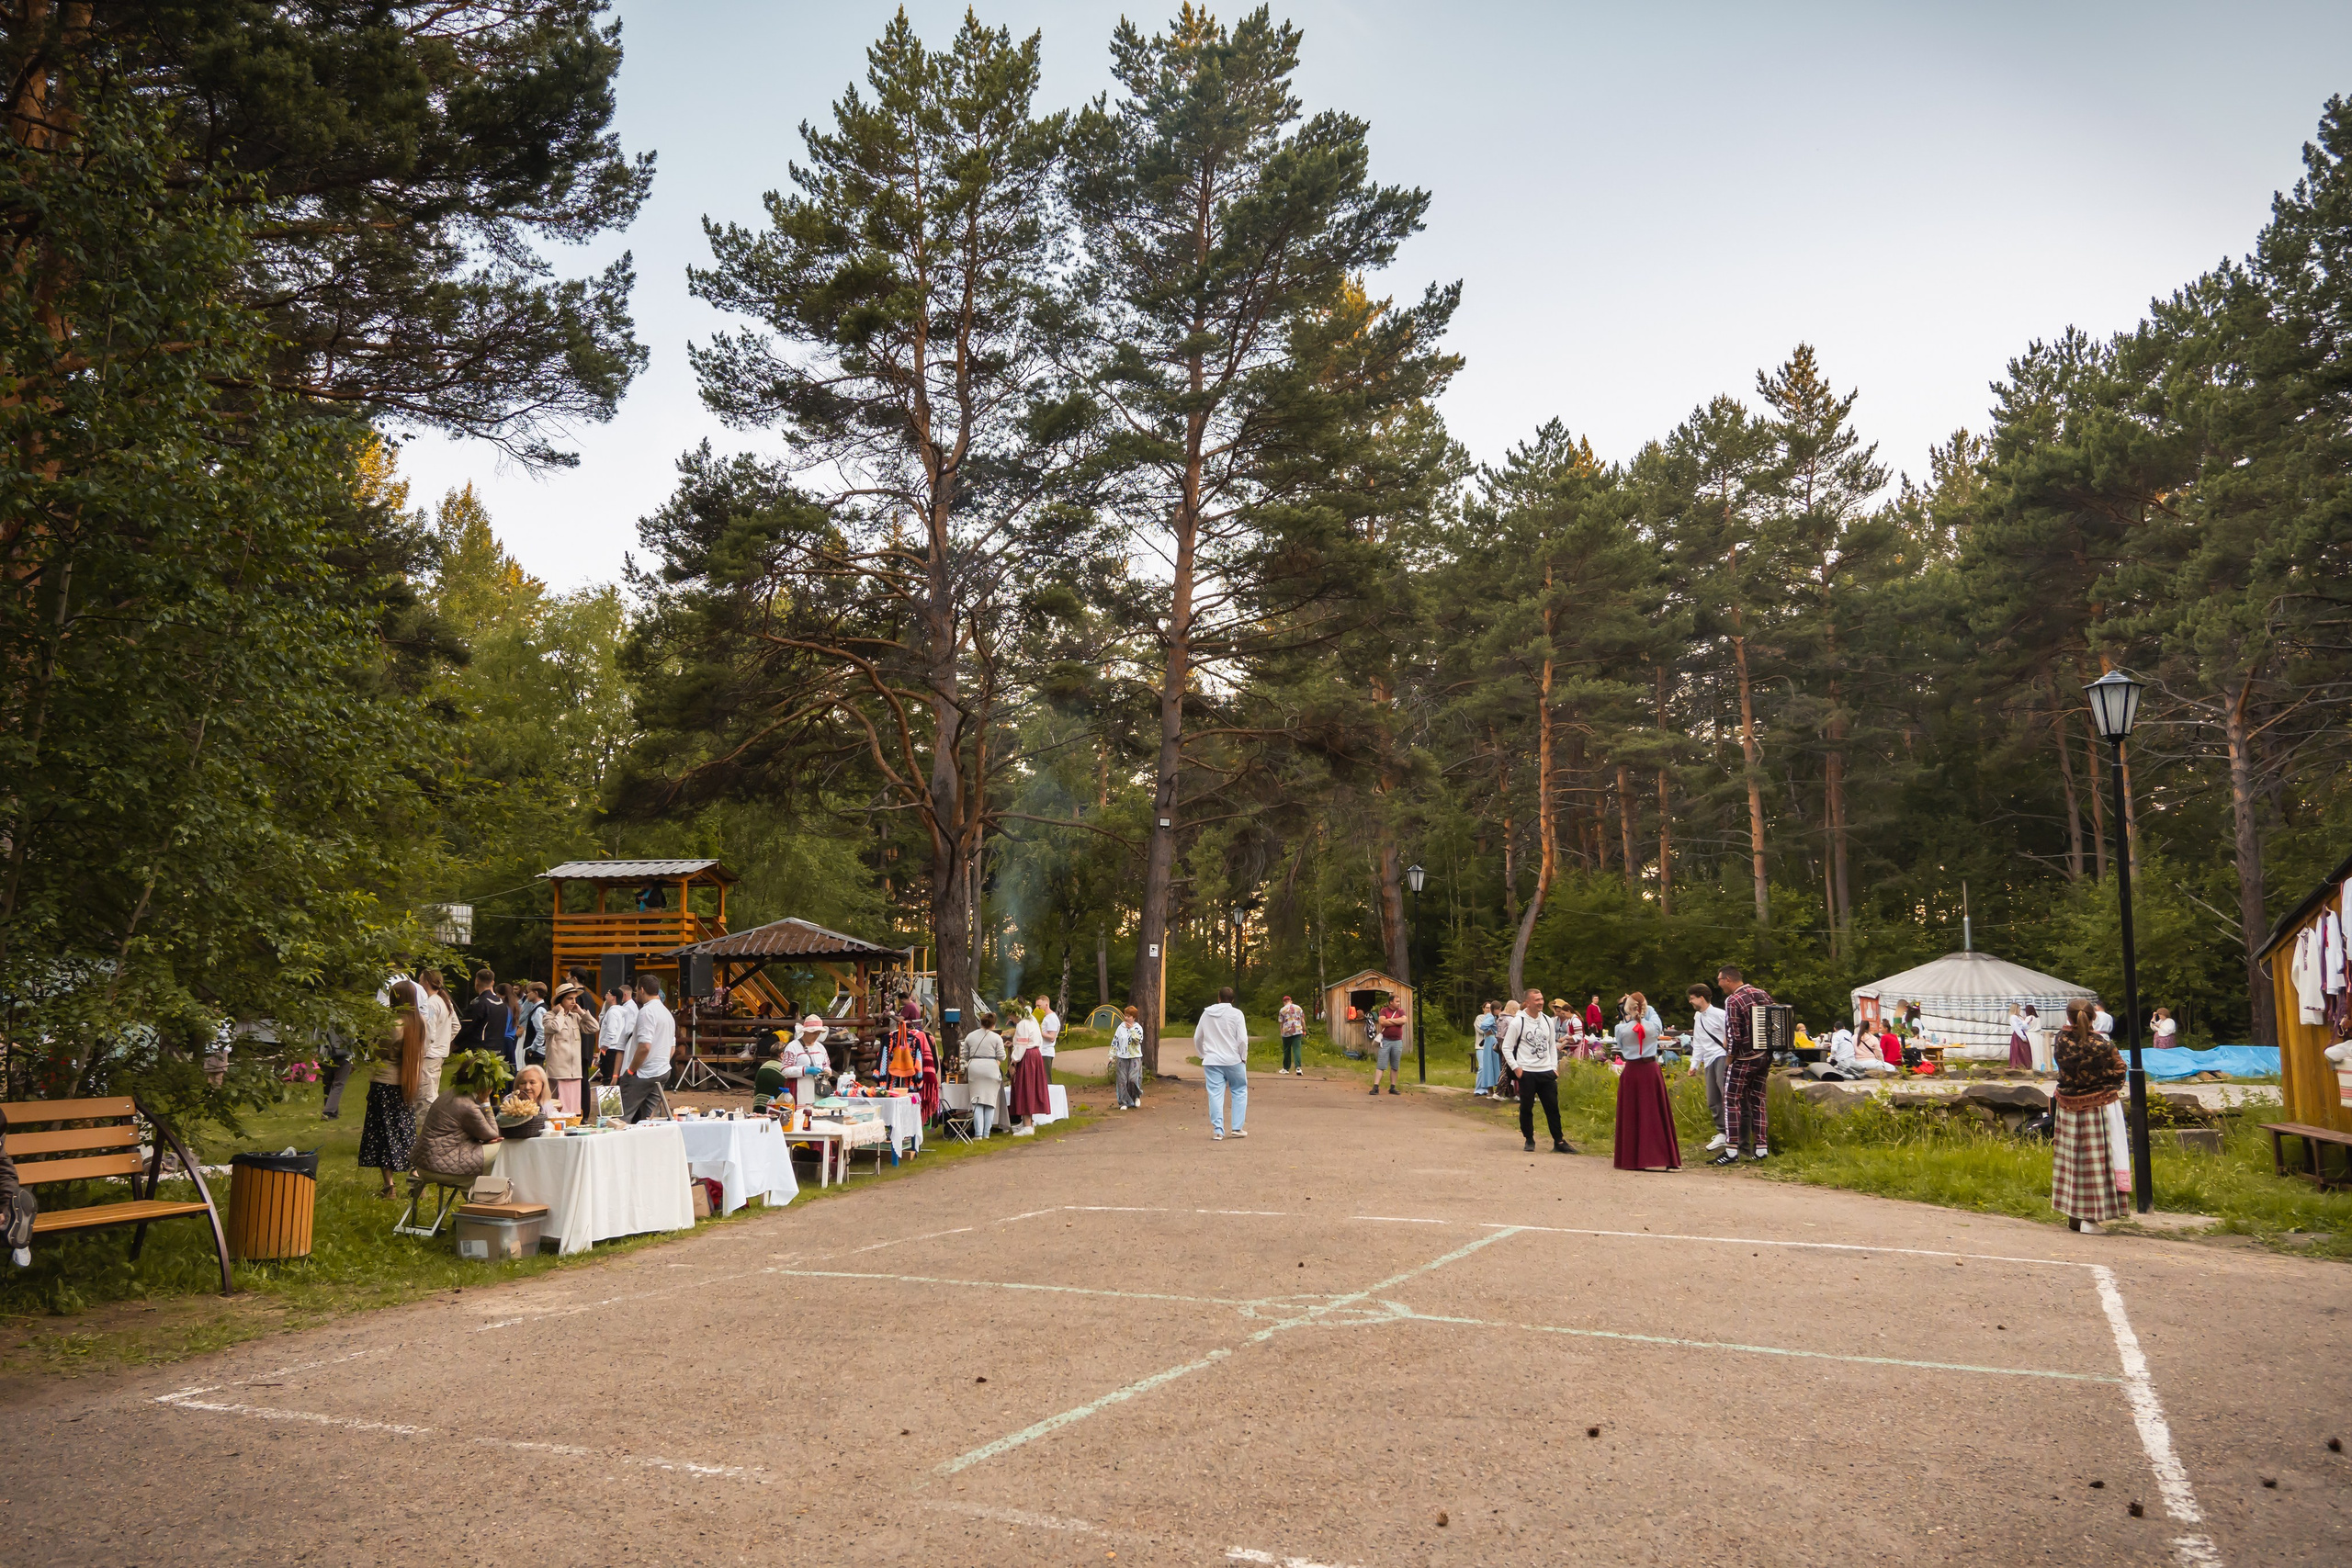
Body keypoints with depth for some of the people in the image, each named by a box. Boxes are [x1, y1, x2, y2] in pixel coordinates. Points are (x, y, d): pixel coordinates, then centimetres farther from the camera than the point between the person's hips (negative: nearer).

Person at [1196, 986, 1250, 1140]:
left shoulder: (1206, 1013, 5)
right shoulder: (1236, 1013, -7)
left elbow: (1197, 1038, 10)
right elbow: (1243, 1039, -11)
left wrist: (1203, 1055, 22)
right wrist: (1244, 1057, 2)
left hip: (1212, 1060, 2)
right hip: (1233, 1060, -2)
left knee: (1215, 1095, 3)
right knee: (1240, 1092, 12)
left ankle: (1217, 1130, 0)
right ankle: (1237, 1128, 9)